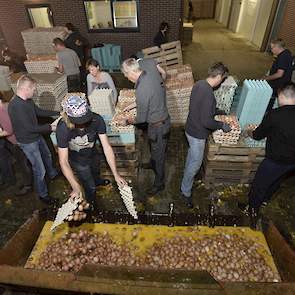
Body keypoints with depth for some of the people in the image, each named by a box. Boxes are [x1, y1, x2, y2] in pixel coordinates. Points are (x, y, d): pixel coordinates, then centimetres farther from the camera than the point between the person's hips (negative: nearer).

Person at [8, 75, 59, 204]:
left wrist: (58, 113, 4)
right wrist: (50, 127, -20)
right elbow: (30, 128, -30)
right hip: (28, 142, -9)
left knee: (47, 156, 30)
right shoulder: (15, 106, -31)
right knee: (39, 169, 2)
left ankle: (52, 174, 58)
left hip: (37, 136, 9)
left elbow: (39, 112, 11)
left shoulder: (28, 100, -5)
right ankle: (43, 194, 23)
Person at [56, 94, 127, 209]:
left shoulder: (97, 120, -35)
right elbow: (63, 161, -35)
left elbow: (107, 147, -32)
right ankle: (92, 207, 47)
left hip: (93, 154, 3)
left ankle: (97, 182, 72)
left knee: (96, 173, 33)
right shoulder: (63, 128, -39)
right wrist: (76, 187, -38)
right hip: (78, 160, -3)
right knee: (90, 187, 12)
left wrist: (116, 174, -33)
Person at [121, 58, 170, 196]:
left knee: (158, 153, 10)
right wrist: (134, 105, 11)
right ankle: (153, 164, 59)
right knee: (154, 147, 31)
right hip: (164, 117, 9)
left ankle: (159, 183, 30)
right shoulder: (152, 71, -6)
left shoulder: (141, 90, -31)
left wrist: (127, 122, -2)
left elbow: (141, 118, -20)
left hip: (157, 125, -9)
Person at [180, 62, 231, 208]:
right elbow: (206, 122, -30)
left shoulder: (199, 84, -2)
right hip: (198, 133, -9)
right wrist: (222, 125, -13)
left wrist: (218, 112, 18)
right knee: (195, 163, 7)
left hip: (191, 128, 9)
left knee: (191, 152, 31)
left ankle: (186, 174, 55)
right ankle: (185, 192, 24)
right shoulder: (208, 94, -30)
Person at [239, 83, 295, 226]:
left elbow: (259, 135, -9)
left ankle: (252, 210, 31)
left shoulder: (274, 114, -23)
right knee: (276, 181, 30)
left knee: (259, 184, 14)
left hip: (276, 160, -6)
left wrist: (250, 133, 13)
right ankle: (265, 199, 54)